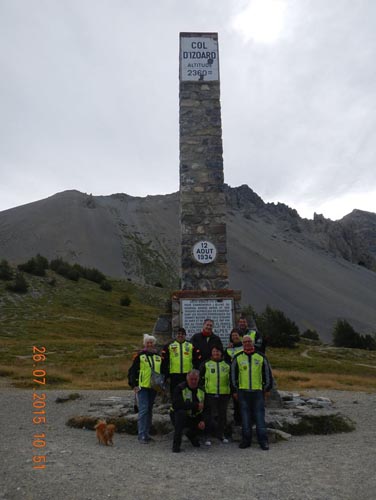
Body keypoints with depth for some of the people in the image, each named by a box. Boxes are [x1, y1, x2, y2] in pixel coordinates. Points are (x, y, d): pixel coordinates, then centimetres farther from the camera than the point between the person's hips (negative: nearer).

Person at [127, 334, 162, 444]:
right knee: (143, 410, -10)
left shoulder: (158, 357, 10)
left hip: (153, 388, 5)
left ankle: (147, 433, 23)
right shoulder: (140, 356, -4)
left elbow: (163, 371, 18)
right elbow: (132, 371, -3)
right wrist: (134, 385, -9)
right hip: (142, 387, -5)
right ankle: (142, 435, -3)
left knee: (149, 410, 12)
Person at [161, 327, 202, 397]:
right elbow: (164, 361, 3)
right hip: (174, 374, -1)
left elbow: (197, 359, 8)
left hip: (188, 374, 1)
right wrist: (165, 374, -3)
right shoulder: (169, 346, 5)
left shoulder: (191, 345, 8)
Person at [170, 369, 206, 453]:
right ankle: (176, 444, -24)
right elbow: (176, 405, -31)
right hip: (179, 416, -5)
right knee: (181, 412, -36)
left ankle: (191, 435, 19)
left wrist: (202, 420, -16)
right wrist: (196, 405, -29)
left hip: (193, 418, 5)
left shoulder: (201, 390, 1)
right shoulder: (180, 388, -17)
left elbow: (204, 408, 3)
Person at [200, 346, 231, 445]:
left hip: (224, 394, 2)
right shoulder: (206, 364, 4)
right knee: (209, 415, 0)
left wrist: (232, 392, 10)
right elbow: (200, 377, 6)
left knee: (222, 414, 11)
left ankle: (221, 434, 28)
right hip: (210, 393, -2)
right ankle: (207, 436, 11)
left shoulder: (227, 365, 10)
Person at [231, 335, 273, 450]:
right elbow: (233, 374, 9)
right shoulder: (238, 358, 5)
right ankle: (246, 440, 16)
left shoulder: (261, 357, 5)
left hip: (258, 391, 0)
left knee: (260, 416, 0)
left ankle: (263, 441, 7)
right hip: (243, 391, 1)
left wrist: (267, 387, 8)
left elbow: (267, 372, 10)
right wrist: (235, 390, 7)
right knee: (245, 416, 6)